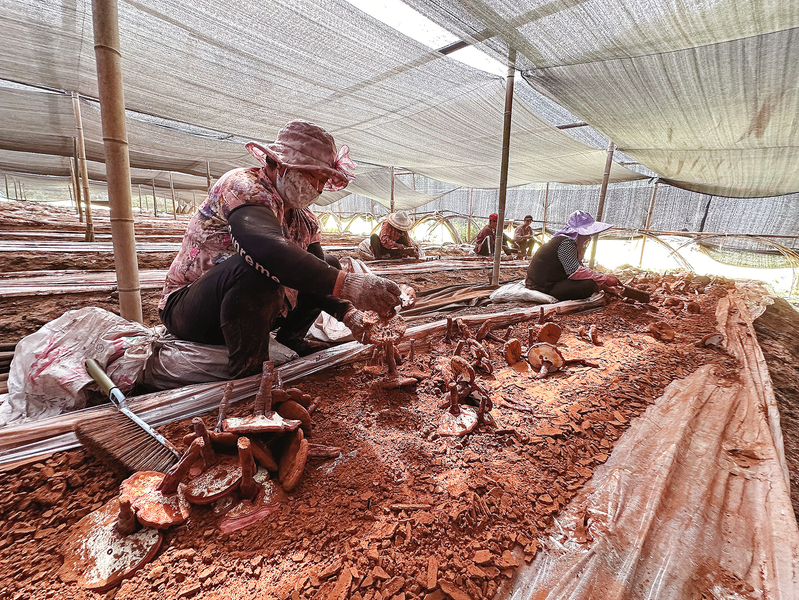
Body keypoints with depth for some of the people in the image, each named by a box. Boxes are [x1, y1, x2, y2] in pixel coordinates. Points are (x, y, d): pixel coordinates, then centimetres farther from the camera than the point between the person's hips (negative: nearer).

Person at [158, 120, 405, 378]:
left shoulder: (304, 220, 3)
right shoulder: (242, 185, -21)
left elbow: (317, 278, -1)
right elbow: (265, 247, -42)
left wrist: (349, 313, -20)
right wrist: (344, 284, -50)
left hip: (253, 307, 8)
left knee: (328, 265, 5)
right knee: (259, 264, -38)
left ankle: (290, 338, 3)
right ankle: (248, 372, -23)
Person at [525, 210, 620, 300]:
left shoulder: (571, 242, 14)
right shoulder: (566, 243, -19)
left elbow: (580, 267, 15)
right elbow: (575, 272, -29)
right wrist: (605, 279, -21)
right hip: (542, 287, -11)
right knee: (589, 284, -23)